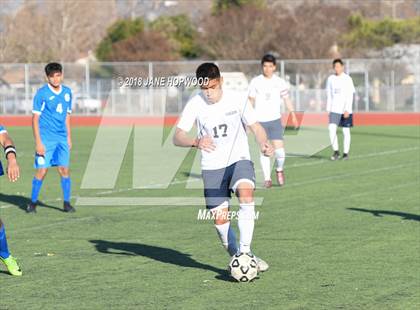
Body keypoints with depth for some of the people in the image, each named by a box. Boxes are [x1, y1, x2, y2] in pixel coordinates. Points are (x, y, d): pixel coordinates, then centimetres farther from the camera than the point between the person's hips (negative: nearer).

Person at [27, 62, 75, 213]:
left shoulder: (67, 92, 9)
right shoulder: (42, 93, -8)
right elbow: (35, 119, -8)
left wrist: (69, 137, 17)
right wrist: (38, 142, -13)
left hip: (62, 138, 4)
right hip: (46, 138, -4)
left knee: (64, 170, 0)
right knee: (42, 171, -5)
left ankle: (67, 203, 8)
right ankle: (33, 203, 8)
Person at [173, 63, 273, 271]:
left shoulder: (237, 101, -7)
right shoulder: (195, 105, -7)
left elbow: (255, 127, -1)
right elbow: (177, 137, -13)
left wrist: (264, 144, -23)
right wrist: (196, 142, -36)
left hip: (239, 160, -1)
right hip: (212, 167, 2)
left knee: (246, 193, -31)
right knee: (220, 219, -3)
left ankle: (245, 252, -32)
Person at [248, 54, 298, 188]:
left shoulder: (280, 82, 3)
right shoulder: (255, 82, 1)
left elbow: (286, 99, 12)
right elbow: (251, 100, 6)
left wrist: (293, 115, 4)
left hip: (275, 120, 0)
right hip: (260, 120, 0)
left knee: (279, 150, -9)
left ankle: (279, 170, 19)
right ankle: (267, 178, 8)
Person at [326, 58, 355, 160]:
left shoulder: (347, 79, -5)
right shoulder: (331, 79, 8)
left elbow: (350, 96, -9)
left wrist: (347, 110, -17)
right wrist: (328, 109, 8)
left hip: (346, 110, -3)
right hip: (334, 109, 3)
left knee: (346, 131, 3)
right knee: (331, 128, -13)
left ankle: (346, 153, 14)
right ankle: (335, 151, -5)